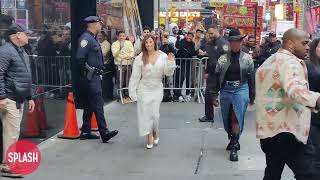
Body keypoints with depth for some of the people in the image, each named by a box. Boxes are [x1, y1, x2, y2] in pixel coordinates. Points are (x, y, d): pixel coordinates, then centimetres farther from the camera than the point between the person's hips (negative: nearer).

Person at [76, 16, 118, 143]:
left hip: (95, 77, 10)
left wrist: (99, 72, 14)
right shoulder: (86, 38, -13)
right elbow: (80, 58, -23)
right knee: (98, 105, -9)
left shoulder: (92, 38, 19)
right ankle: (104, 133, -8)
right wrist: (89, 70, -16)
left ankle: (86, 132, 20)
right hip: (90, 77, -10)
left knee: (89, 106, 13)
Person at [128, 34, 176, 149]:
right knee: (145, 113, 2)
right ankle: (149, 137, 15)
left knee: (155, 113, -1)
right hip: (144, 89, 0)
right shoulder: (140, 58, -7)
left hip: (157, 89, 0)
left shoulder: (163, 56, -5)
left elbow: (168, 73, -2)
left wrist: (171, 62, -17)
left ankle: (155, 133, 28)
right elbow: (135, 76, -4)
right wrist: (132, 91, -4)